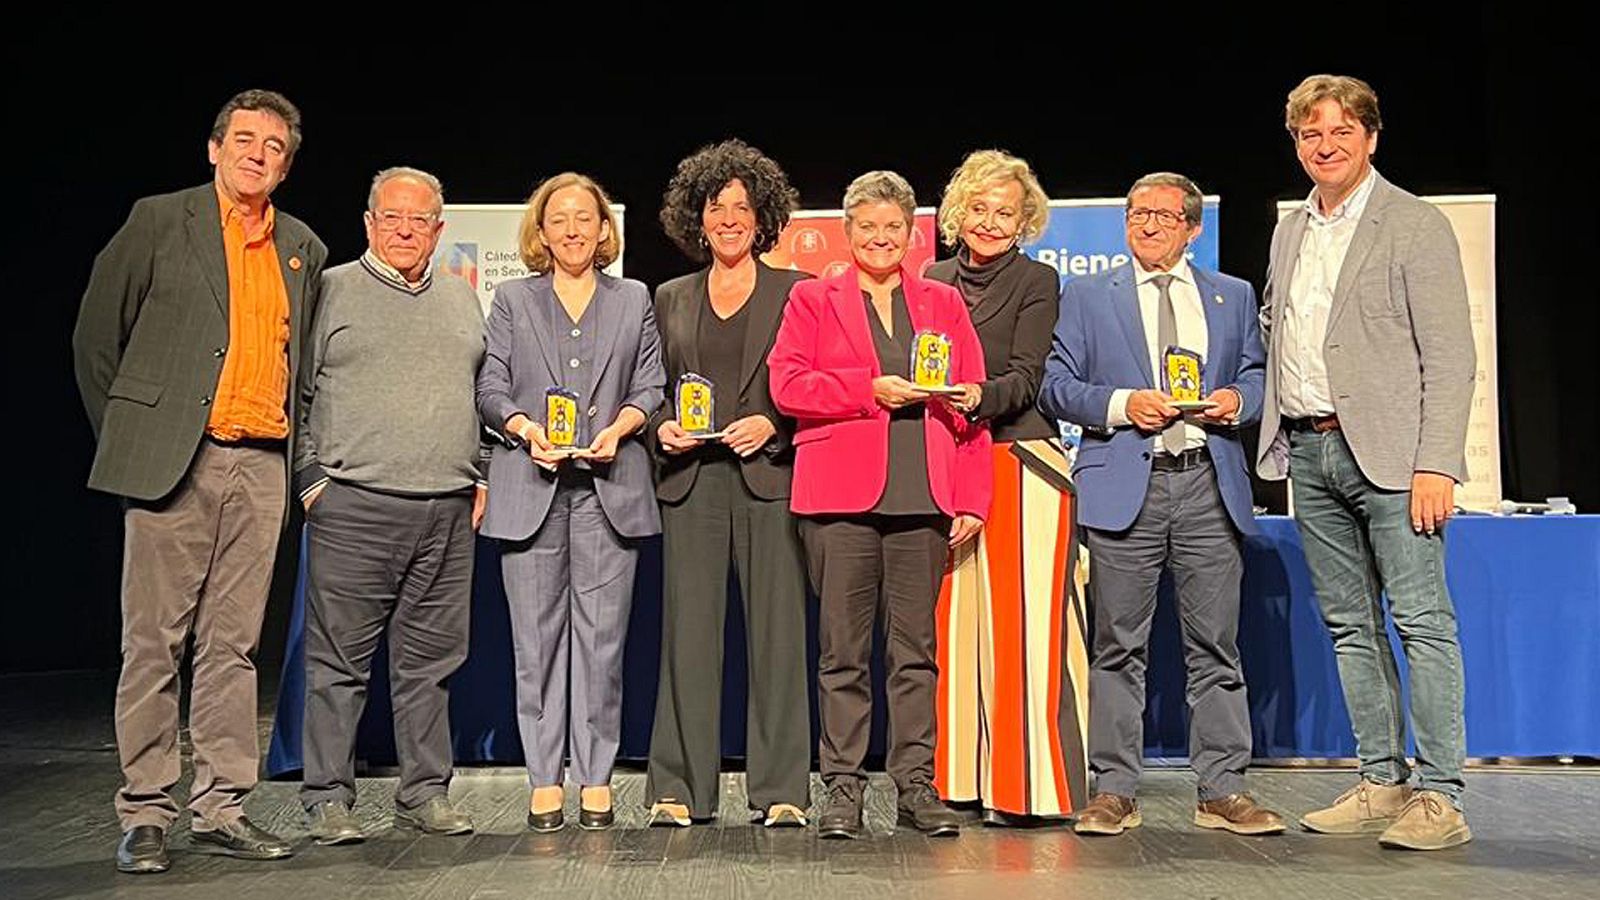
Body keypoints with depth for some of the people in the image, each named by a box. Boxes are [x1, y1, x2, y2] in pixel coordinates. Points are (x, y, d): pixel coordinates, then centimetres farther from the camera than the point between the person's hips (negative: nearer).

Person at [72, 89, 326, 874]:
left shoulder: (303, 249, 15)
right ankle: (144, 815, 8)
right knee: (153, 643, 0)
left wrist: (293, 445, 12)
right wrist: (126, 436, 6)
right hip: (174, 460, -3)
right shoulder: (160, 221, 3)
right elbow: (96, 333, 5)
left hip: (262, 466, 4)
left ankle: (221, 810, 13)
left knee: (233, 645, 7)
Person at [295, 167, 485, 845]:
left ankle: (425, 794, 17)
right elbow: (295, 393, 3)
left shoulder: (462, 298, 17)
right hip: (355, 505, -4)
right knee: (340, 659, -1)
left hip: (449, 511, 4)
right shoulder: (332, 290, 4)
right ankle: (328, 799, 9)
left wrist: (480, 481, 13)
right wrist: (311, 481, -4)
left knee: (430, 659, 9)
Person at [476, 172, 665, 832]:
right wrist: (527, 429, -11)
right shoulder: (512, 300, 14)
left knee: (602, 635, -2)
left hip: (609, 487, 0)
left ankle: (596, 778, 6)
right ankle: (544, 780, 8)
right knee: (536, 636, 0)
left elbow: (651, 387, 11)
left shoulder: (634, 301, 16)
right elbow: (491, 390, 8)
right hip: (531, 487, 0)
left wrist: (619, 426, -8)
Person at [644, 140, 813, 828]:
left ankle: (780, 789, 5)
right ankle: (679, 788, 7)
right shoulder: (671, 299, 18)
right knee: (688, 630, 0)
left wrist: (773, 424, -11)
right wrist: (662, 427, -2)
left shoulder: (795, 293, 9)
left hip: (770, 475, -2)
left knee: (777, 630, -2)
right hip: (692, 479, 2)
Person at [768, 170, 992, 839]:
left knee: (916, 646, 4)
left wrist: (971, 500, 4)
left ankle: (916, 783, 12)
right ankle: (842, 786, 8)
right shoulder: (812, 300, 12)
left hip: (924, 497, 2)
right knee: (843, 647, 1)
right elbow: (787, 384, -1)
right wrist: (871, 389, -10)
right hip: (841, 494, -2)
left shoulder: (943, 303, 17)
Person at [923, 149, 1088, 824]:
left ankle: (1022, 783, -2)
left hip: (1019, 465, -4)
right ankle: (964, 775, 11)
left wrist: (979, 398, -27)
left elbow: (1024, 378, -9)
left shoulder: (1037, 283, 2)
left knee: (1020, 621, -7)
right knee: (956, 619, 3)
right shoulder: (934, 281, 16)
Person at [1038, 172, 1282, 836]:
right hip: (1125, 488, -2)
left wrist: (1239, 399, -3)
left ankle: (1222, 792, 11)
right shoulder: (1086, 296, 11)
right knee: (1119, 647, 1)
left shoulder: (1233, 297, 18)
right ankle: (1114, 791, 9)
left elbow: (1257, 375, 19)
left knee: (1215, 645, 3)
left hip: (1210, 486, 2)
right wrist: (1121, 404, -11)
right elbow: (1055, 386, 5)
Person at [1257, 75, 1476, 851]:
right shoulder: (1289, 233, 16)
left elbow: (1449, 357, -8)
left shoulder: (1415, 226, -3)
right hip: (1309, 450, 6)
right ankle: (1382, 782, 18)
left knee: (1421, 620, -6)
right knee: (1350, 626, 9)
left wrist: (1436, 465, -16)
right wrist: (1277, 439, 8)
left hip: (1385, 451, -6)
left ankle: (1440, 796, 0)